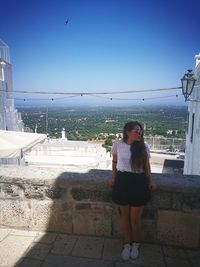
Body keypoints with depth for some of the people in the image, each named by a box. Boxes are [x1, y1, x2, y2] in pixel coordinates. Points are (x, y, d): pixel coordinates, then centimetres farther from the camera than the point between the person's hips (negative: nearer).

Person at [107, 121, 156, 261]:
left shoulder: (143, 147, -5)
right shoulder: (118, 144, -7)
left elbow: (147, 166, 6)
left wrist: (150, 182, 2)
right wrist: (114, 178, 9)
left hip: (139, 183, 0)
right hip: (122, 182, 1)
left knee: (135, 218, 10)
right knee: (124, 215, 15)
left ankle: (136, 244, 38)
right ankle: (127, 244, 38)